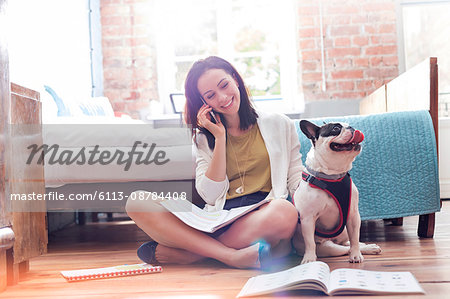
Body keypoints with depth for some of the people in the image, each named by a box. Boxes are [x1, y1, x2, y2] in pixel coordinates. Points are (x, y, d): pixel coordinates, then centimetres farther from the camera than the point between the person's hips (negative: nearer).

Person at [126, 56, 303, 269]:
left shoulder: (279, 125, 14)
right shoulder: (204, 137, 17)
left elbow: (296, 180, 10)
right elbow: (211, 196, 4)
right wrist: (220, 138, 1)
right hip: (218, 218, 2)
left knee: (285, 212, -39)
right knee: (138, 204, -17)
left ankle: (185, 253, -24)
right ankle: (232, 256, -31)